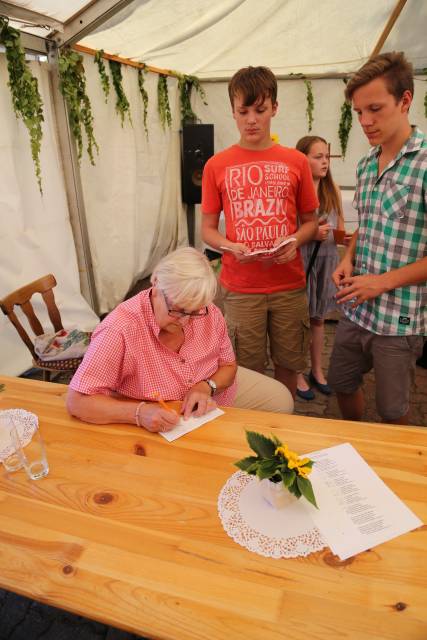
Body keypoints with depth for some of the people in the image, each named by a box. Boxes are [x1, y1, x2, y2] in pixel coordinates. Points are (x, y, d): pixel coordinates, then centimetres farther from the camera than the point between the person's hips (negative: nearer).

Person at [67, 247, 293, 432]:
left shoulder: (208, 313, -17)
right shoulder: (119, 331, -33)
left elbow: (228, 365, -1)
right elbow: (77, 402, -29)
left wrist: (206, 386, -22)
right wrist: (139, 413, -41)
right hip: (157, 431, -5)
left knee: (281, 399, 6)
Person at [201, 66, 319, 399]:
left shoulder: (296, 162, 3)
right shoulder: (217, 166, 1)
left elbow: (310, 221, 10)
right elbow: (208, 229, 5)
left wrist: (294, 241, -12)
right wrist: (231, 247, -16)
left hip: (289, 285, 1)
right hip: (240, 287, -1)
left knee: (288, 365, 13)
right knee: (248, 370, 9)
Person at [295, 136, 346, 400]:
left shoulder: (333, 190, 5)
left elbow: (340, 230, 10)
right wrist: (311, 234, -23)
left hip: (327, 259, 5)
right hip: (301, 260, -5)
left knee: (318, 317, 17)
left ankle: (317, 370, 34)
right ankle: (297, 375, 25)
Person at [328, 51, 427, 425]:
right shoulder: (366, 164, 7)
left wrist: (383, 282, -18)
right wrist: (349, 260, 0)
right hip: (356, 308, 7)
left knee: (392, 410, 12)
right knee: (342, 384, 21)